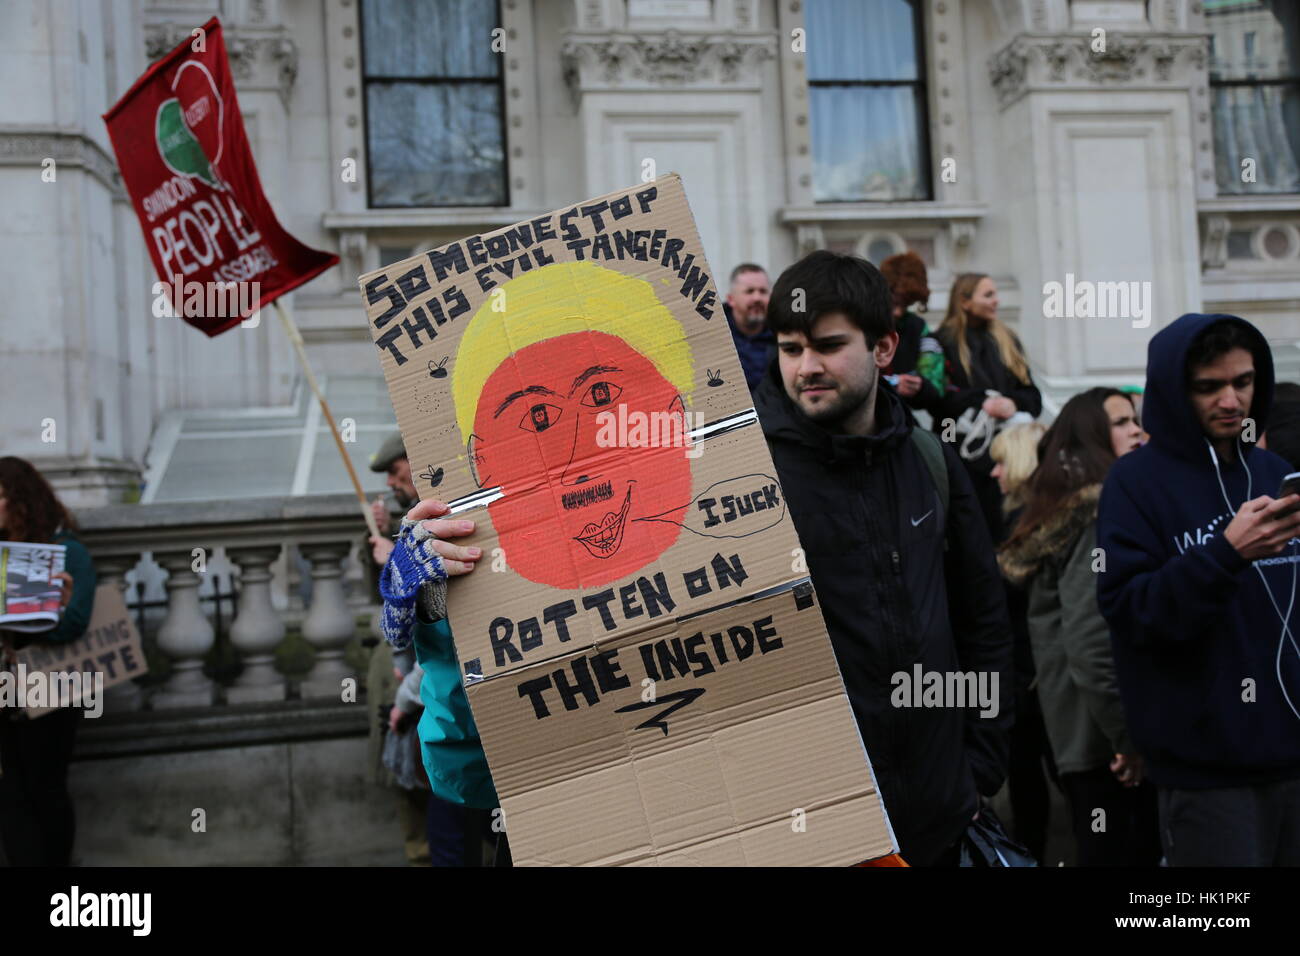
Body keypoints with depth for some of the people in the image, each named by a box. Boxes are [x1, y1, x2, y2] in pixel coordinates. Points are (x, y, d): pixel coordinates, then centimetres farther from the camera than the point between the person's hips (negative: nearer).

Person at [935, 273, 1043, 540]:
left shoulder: (1007, 341, 17)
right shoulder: (945, 343, 2)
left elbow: (1032, 397, 11)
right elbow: (941, 399, -8)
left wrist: (1012, 403, -10)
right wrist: (983, 403, -19)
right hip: (967, 456, -4)